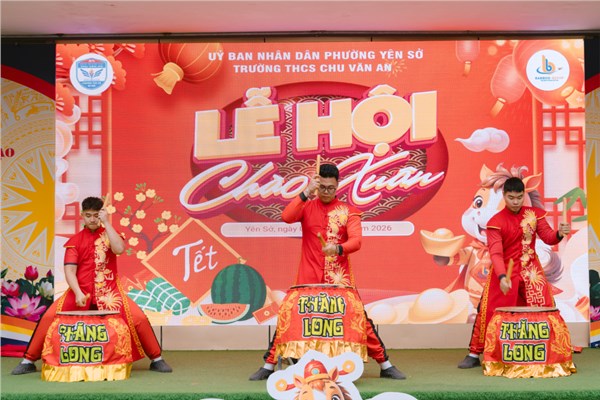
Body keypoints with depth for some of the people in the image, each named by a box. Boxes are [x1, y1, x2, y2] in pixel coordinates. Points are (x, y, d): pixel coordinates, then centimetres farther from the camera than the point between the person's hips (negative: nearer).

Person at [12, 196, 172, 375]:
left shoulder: (109, 234, 6)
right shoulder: (75, 241, 3)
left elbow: (119, 249, -18)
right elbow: (69, 270, -7)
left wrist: (106, 223, -16)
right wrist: (78, 293, -24)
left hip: (109, 291, 0)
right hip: (81, 292, 0)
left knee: (139, 318, -16)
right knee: (49, 317, -16)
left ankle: (156, 359, 0)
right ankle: (28, 361, -2)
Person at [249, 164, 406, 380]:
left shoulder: (348, 211, 4)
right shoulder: (306, 207, 6)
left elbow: (356, 240, -10)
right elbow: (286, 217, -15)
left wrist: (338, 248, -30)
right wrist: (306, 193, -20)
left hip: (340, 279, 0)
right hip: (309, 278, 0)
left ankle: (385, 365, 12)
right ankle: (268, 366, 10)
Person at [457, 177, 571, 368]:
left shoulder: (535, 214, 0)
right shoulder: (496, 222, -12)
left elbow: (548, 237, -6)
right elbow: (495, 253, -21)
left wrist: (559, 234, -30)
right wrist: (501, 277, -36)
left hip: (531, 272, 3)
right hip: (504, 273, -3)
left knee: (544, 309, 0)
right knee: (488, 311, -3)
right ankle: (474, 354, 7)